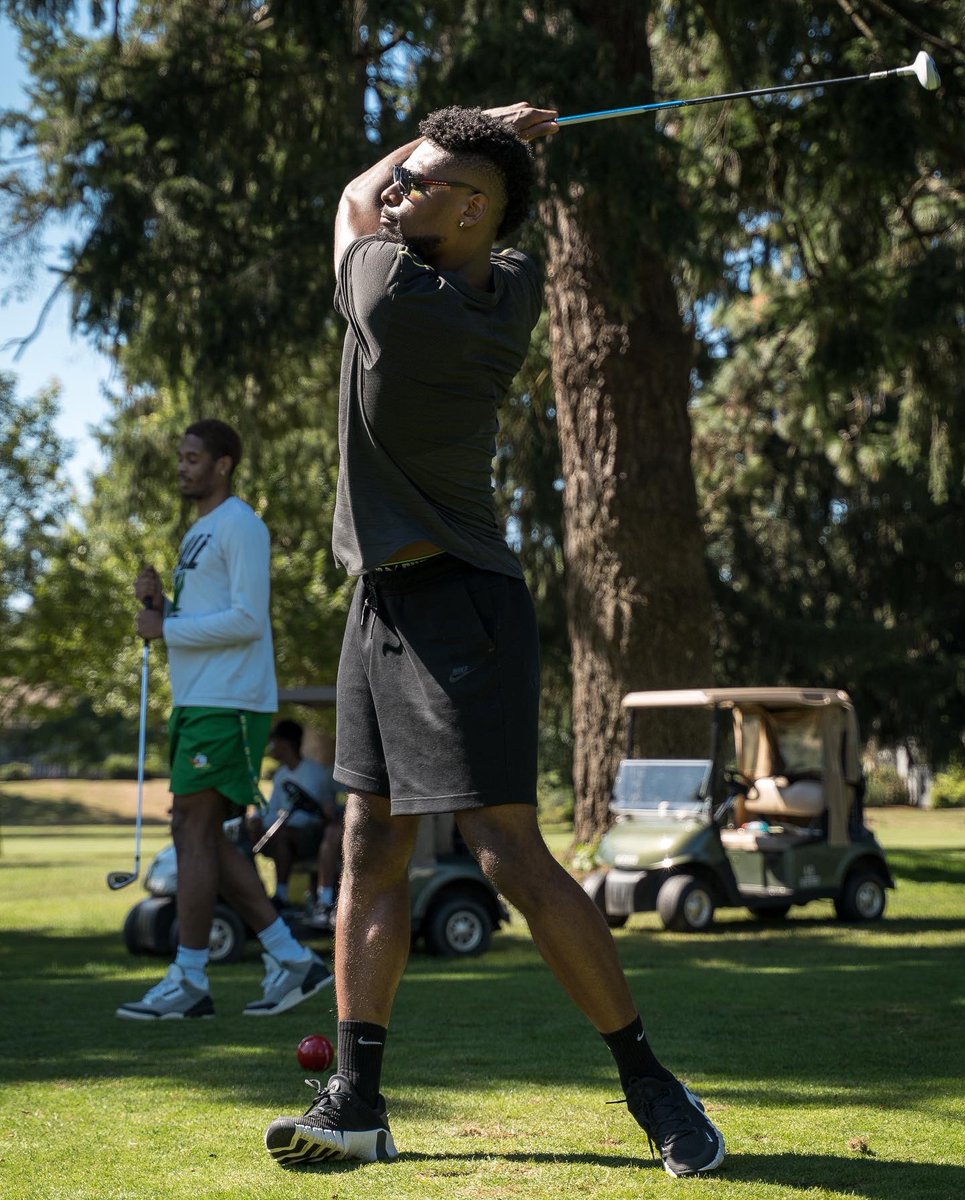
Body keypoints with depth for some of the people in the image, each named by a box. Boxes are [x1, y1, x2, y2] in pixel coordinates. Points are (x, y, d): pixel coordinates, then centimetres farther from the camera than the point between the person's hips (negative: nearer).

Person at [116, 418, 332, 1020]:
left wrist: (166, 628, -13)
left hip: (228, 705, -10)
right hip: (197, 702, 10)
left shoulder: (241, 526, -9)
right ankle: (293, 960, 11)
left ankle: (189, 981, -5)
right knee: (200, 835, 8)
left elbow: (248, 620, -18)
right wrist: (159, 602, 5)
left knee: (196, 830, -9)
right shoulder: (199, 532, 22)